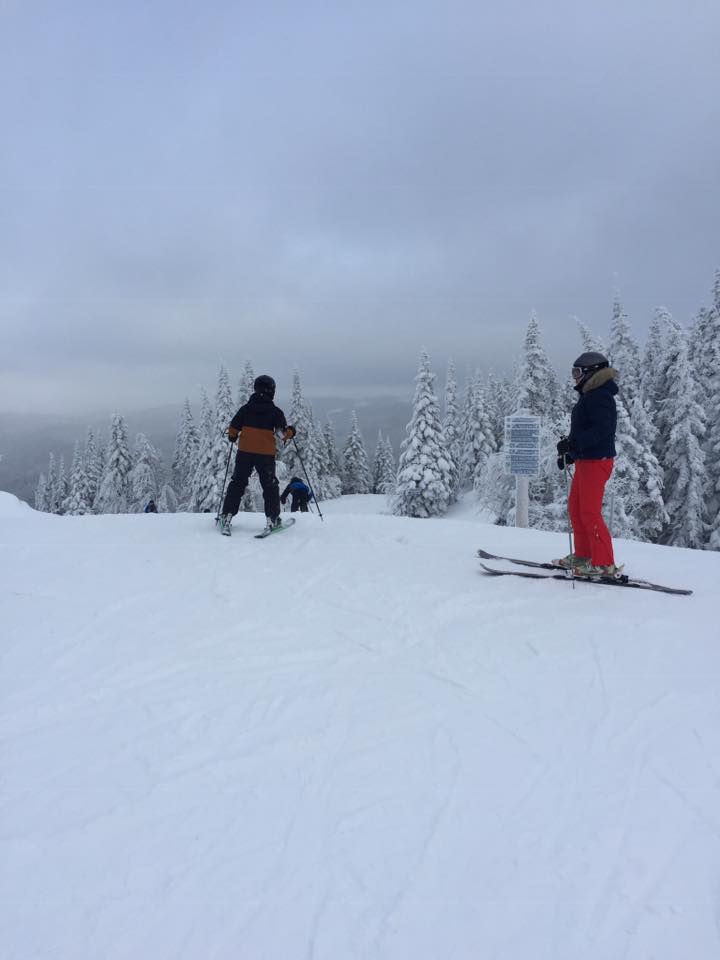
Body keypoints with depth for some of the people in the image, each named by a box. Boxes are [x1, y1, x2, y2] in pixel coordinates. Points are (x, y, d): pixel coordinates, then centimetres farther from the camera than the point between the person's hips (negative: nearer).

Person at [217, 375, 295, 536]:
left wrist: (232, 437, 25)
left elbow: (233, 429, 4)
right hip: (266, 454, -2)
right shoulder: (275, 411, -2)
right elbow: (283, 431, -7)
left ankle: (227, 516, 3)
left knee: (238, 483, 10)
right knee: (270, 486, 10)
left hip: (245, 452, 2)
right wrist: (290, 433, 14)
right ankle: (272, 519, 9)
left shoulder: (246, 408, 4)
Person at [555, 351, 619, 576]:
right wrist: (568, 454, 15)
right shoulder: (589, 396, 17)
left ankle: (604, 564, -2)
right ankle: (583, 555, 25)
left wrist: (572, 443, -29)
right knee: (575, 508, 14)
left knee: (590, 512, -8)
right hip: (585, 460, 10)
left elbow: (602, 430, -26)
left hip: (596, 461, -10)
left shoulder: (600, 396, -15)